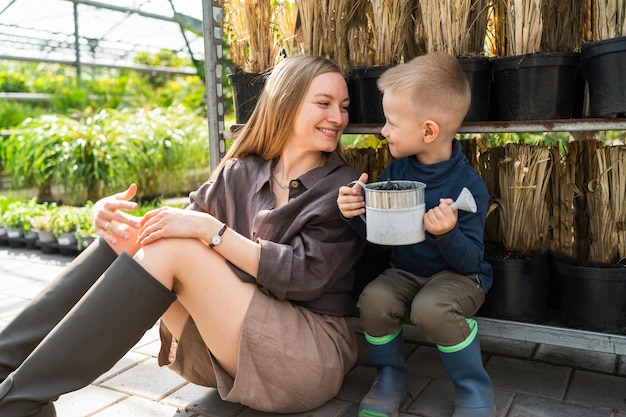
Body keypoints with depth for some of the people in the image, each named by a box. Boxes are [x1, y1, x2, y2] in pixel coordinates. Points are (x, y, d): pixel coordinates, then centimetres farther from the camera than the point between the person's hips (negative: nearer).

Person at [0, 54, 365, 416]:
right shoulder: (241, 173, 8)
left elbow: (305, 275, -17)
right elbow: (188, 223, 1)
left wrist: (211, 230, -23)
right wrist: (113, 219, -18)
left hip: (312, 357, -4)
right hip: (228, 351, 4)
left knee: (173, 247, -24)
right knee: (126, 234, -10)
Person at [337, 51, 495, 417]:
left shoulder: (469, 185, -19)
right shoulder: (396, 171, -4)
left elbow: (470, 261, -17)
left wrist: (448, 233, -36)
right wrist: (356, 213, -18)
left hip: (458, 276, -4)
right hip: (405, 273, 4)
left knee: (431, 308, -34)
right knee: (374, 299, -25)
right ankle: (391, 375, 4)